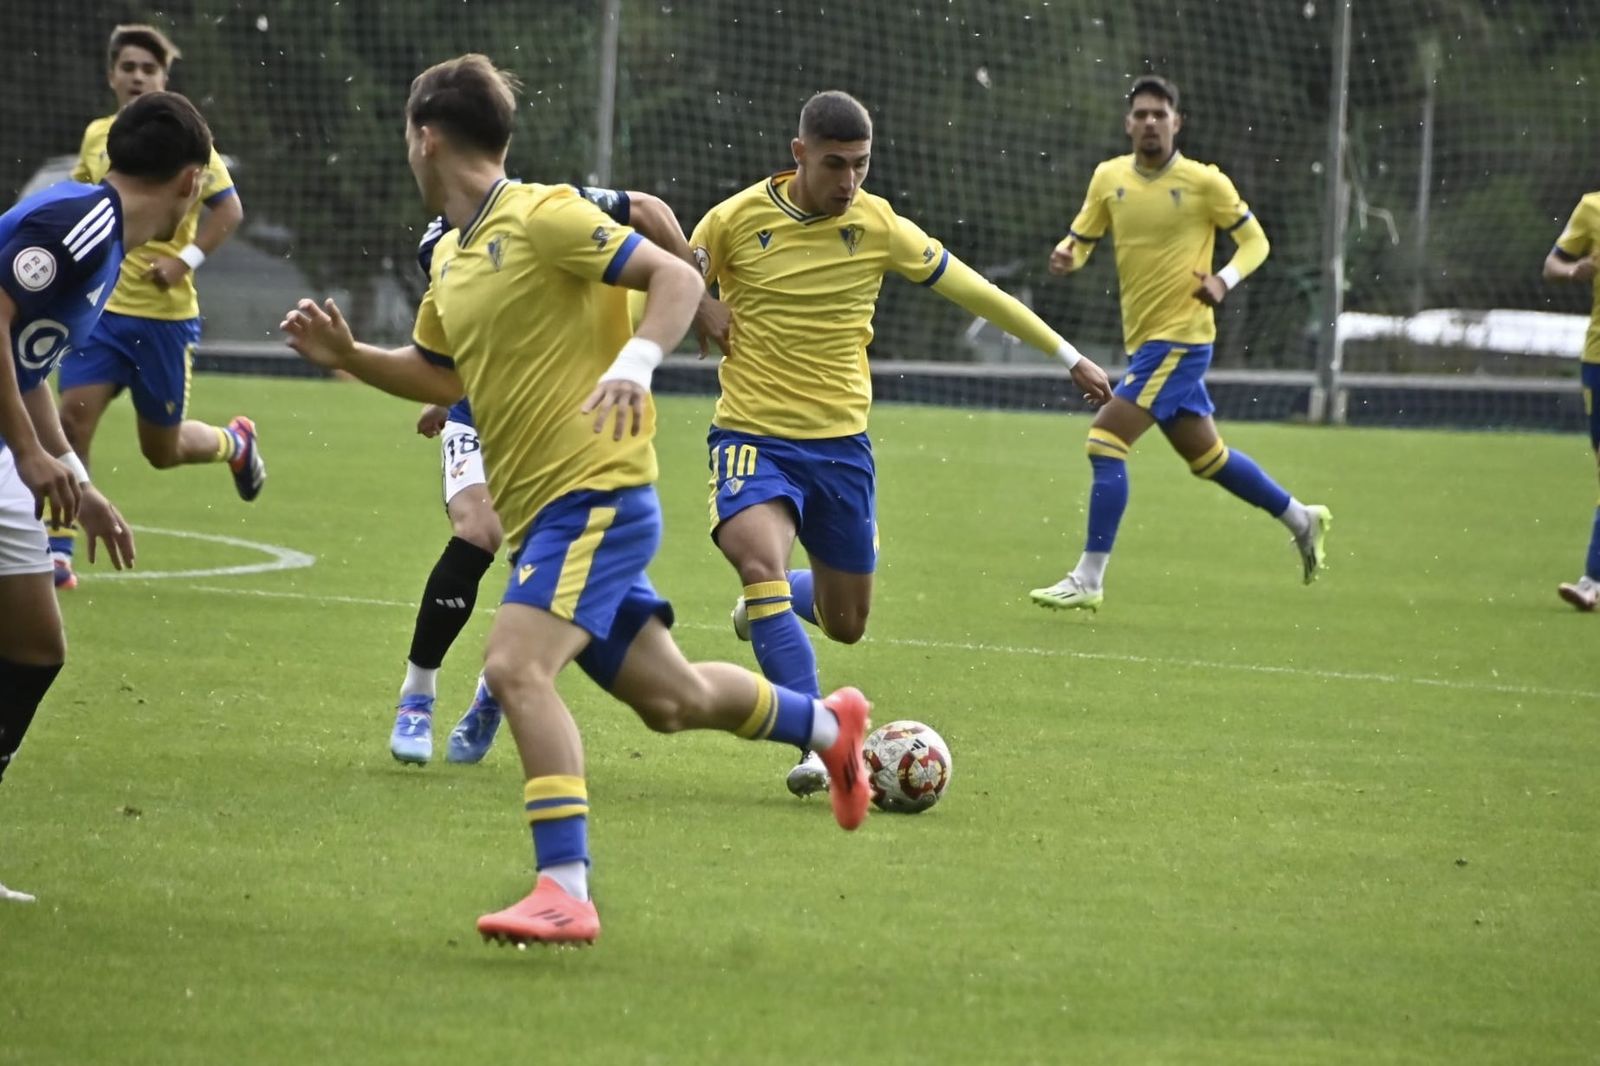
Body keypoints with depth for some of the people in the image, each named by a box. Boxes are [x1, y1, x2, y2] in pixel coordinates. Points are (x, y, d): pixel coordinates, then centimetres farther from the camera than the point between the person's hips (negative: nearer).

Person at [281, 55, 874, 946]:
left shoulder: (542, 217, -12)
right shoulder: (450, 260, 14)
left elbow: (678, 280, -14)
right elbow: (439, 377, 29)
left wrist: (637, 362, -31)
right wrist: (346, 356, 13)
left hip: (595, 490, -9)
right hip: (543, 508, 9)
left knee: (517, 667, -25)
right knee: (671, 698, 17)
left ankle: (566, 889, -27)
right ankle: (829, 723, 41)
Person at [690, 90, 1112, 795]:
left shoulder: (878, 225, -2)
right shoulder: (737, 220, -8)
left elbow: (971, 290, 7)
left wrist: (1068, 356, 11)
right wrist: (701, 317, -15)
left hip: (841, 445, 3)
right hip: (752, 437, -3)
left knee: (846, 624, 10)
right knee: (761, 563, -30)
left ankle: (763, 606, 46)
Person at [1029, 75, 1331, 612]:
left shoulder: (1204, 182, -9)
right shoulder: (1108, 178, 5)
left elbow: (1255, 241, -1)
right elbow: (1080, 240, 10)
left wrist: (1225, 280, -19)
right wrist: (1065, 257, -14)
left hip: (1180, 337, -7)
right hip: (1143, 340, 7)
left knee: (1106, 440, -15)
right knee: (1205, 454, 18)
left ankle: (1089, 579, -12)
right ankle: (1302, 520, 38)